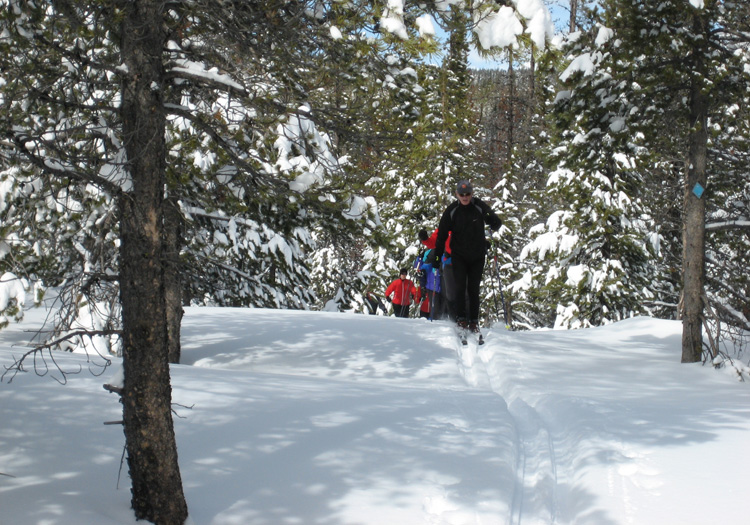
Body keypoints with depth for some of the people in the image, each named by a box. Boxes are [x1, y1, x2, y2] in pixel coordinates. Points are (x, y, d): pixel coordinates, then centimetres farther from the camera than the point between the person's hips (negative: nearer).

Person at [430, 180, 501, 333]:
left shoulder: (480, 207, -6)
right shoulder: (452, 210, -5)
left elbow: (496, 223, 3)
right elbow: (442, 233, 1)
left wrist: (493, 226, -22)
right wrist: (437, 255, -2)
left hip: (477, 255, 0)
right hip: (458, 255, 0)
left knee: (473, 288, 3)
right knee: (460, 286, -9)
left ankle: (474, 321, 10)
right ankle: (461, 318, -3)